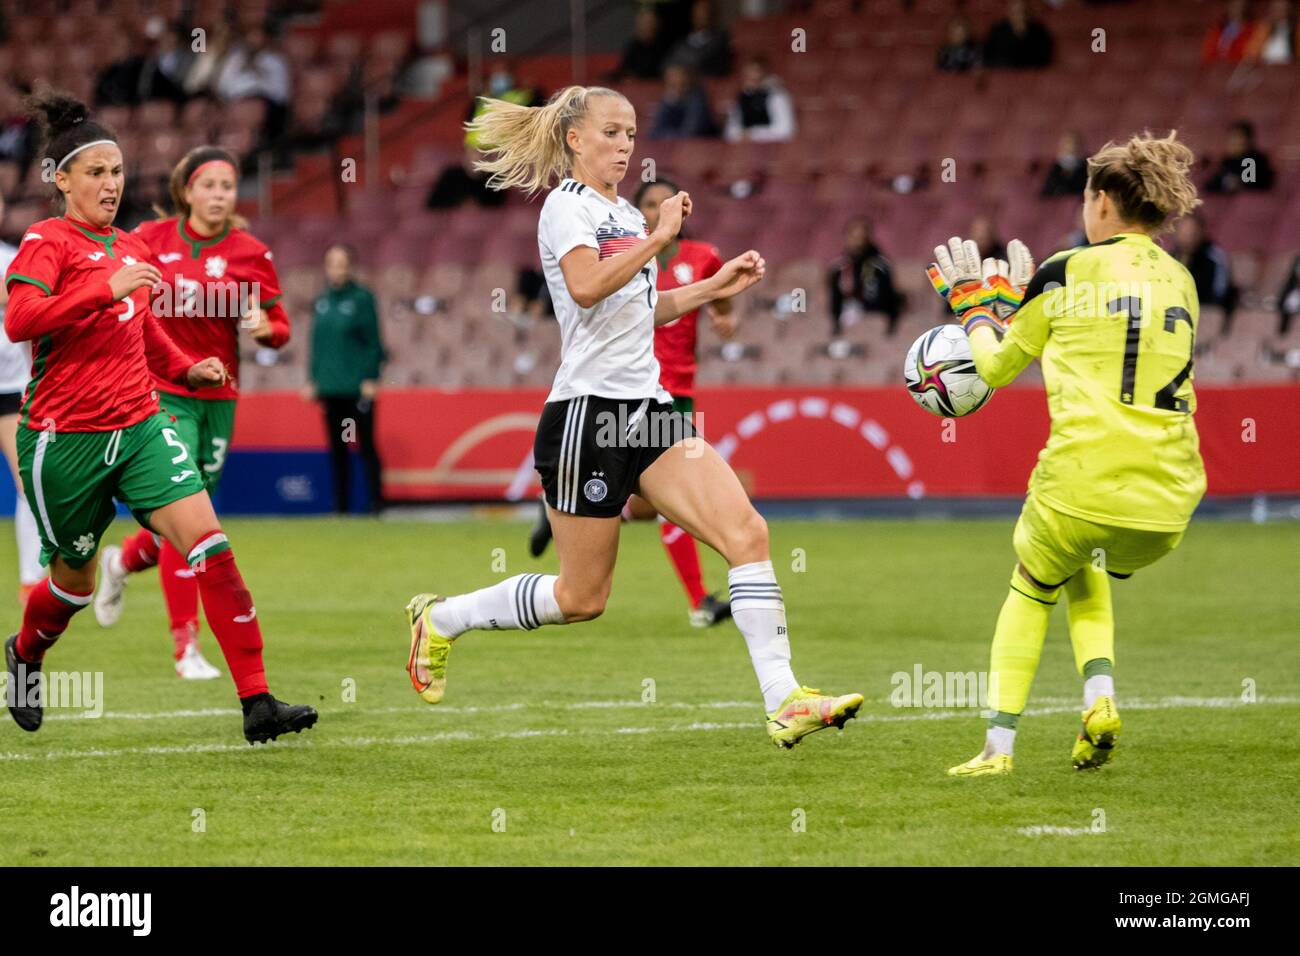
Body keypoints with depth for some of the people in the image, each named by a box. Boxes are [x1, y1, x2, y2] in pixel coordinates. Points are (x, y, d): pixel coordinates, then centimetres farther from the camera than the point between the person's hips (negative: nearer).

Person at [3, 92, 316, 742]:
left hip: (139, 428, 5)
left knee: (208, 542, -14)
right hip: (65, 438, -5)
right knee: (76, 578, 11)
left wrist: (186, 370, 12)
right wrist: (108, 288, -30)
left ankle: (256, 702, -19)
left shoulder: (131, 250, 14)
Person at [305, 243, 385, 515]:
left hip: (357, 387, -5)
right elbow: (317, 343, 15)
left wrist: (370, 379, -12)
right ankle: (341, 505, 11)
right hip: (329, 388, 5)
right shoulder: (321, 302, 11)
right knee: (337, 449, 7)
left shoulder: (362, 298, -4)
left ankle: (375, 502, 3)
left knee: (366, 446, -2)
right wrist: (313, 380, 11)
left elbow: (373, 342, -6)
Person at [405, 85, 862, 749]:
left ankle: (784, 703, -17)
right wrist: (659, 237, -21)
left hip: (647, 408, 8)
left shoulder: (624, 215, 18)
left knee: (747, 532, -11)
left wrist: (714, 287, 23)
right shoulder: (567, 207, -7)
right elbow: (587, 287, -27)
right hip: (588, 413, -8)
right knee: (582, 596, 1)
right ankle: (439, 619, 22)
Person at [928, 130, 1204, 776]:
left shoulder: (1065, 273, -2)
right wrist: (1018, 305, 32)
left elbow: (997, 365, 10)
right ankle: (1099, 699, 14)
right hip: (1167, 507, 4)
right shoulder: (1180, 283, 11)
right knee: (1088, 569, 36)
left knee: (1031, 590, 25)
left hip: (1080, 488, -4)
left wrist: (974, 308, 31)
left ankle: (998, 746, 17)